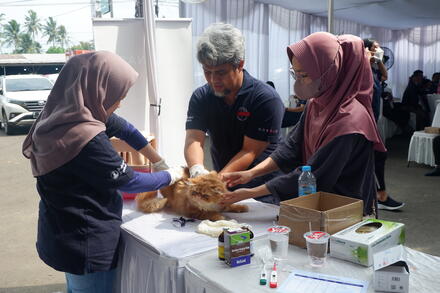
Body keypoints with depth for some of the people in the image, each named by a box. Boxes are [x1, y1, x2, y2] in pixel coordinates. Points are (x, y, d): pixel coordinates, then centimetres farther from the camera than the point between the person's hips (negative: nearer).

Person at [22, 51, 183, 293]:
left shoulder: (66, 116, -5)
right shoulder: (85, 138, -32)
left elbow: (124, 129, 5)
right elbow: (128, 181, -19)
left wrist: (160, 162, 7)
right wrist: (171, 176, -3)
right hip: (86, 244, -9)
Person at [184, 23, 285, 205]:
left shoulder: (266, 99, -13)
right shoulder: (200, 97, 2)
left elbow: (250, 151, -15)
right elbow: (194, 139, -10)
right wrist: (197, 171, -31)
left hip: (262, 191, -3)